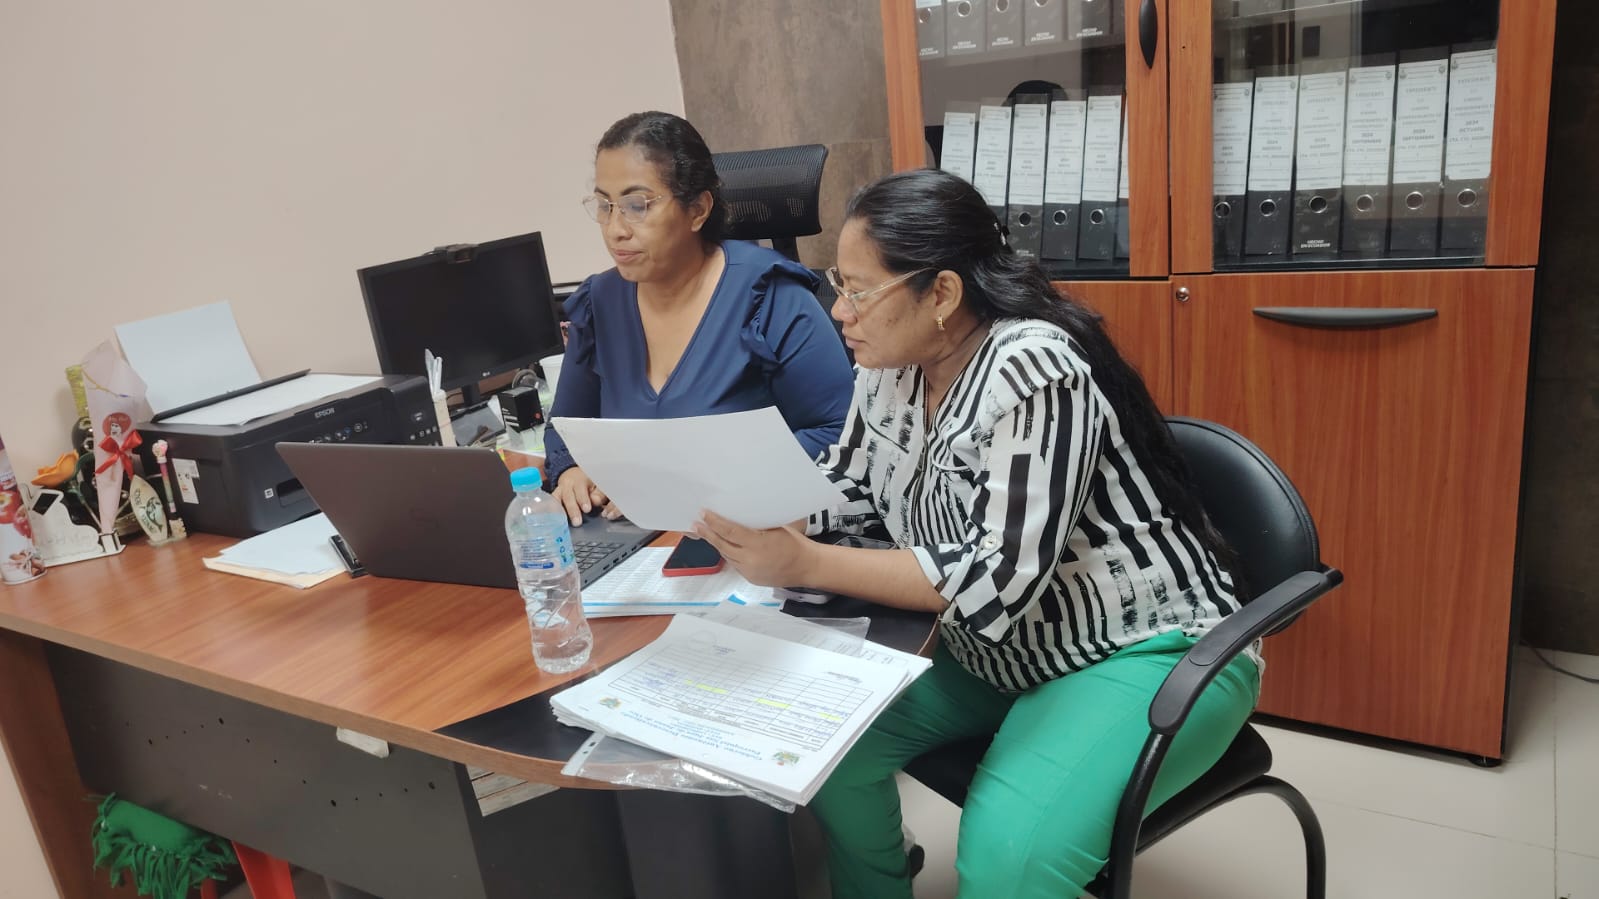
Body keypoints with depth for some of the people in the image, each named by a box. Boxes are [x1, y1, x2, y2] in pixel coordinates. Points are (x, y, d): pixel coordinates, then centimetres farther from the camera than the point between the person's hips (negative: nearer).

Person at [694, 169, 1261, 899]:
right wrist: (745, 511, -13)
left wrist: (807, 565, -29)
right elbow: (848, 492, 7)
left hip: (1145, 653, -7)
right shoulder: (891, 367, -3)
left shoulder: (1032, 374, -27)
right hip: (1002, 650, 8)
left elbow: (997, 581, -29)